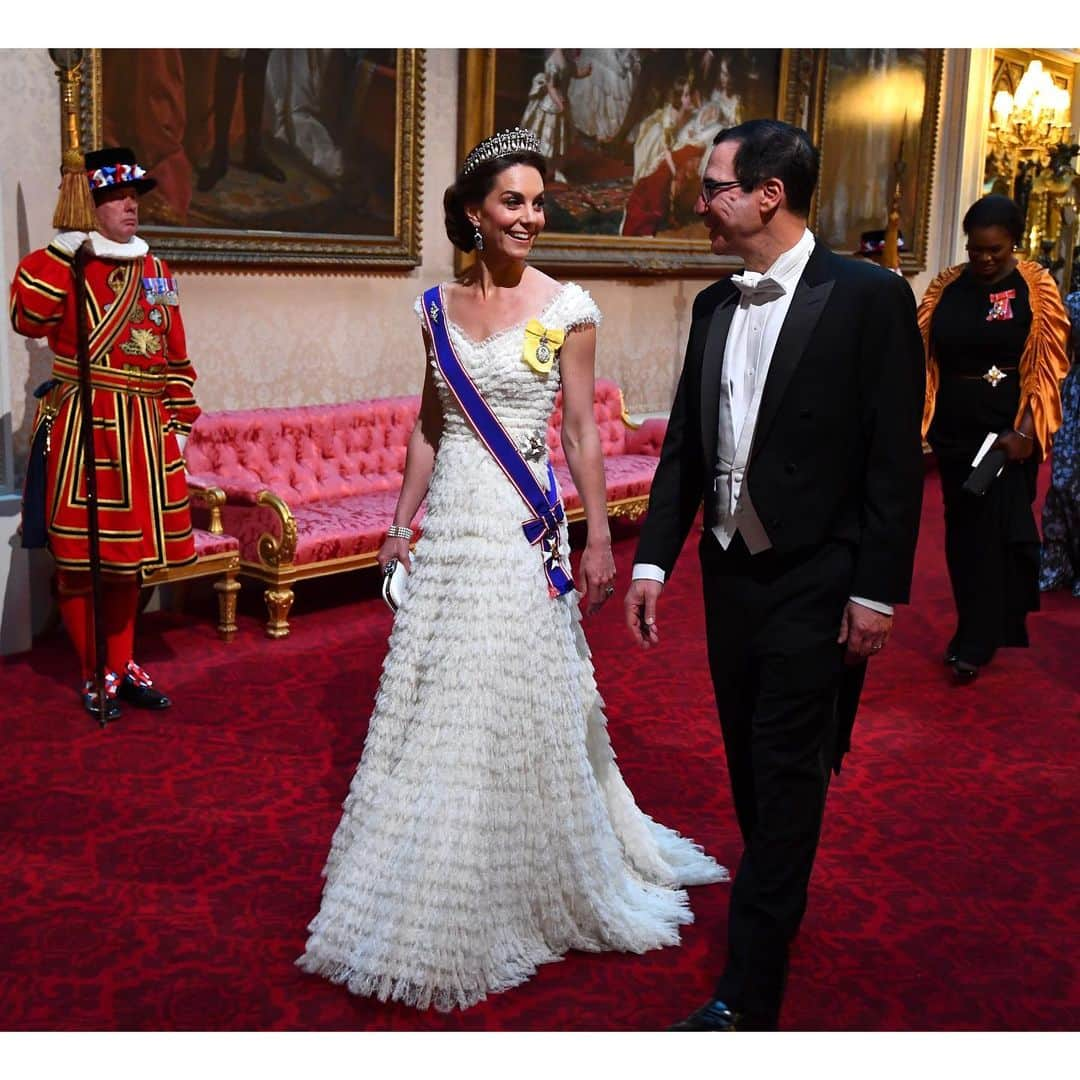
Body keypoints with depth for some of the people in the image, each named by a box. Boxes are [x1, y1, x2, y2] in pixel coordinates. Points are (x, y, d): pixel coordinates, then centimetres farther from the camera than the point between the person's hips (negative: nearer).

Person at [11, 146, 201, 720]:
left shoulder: (153, 270, 14)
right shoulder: (68, 265, -3)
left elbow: (175, 355, 16)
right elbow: (29, 318, -21)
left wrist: (178, 419, 13)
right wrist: (56, 256, -25)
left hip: (144, 430, 6)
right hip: (85, 428, -5)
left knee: (129, 550, 13)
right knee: (82, 555, 0)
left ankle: (124, 665, 26)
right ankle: (96, 675, 13)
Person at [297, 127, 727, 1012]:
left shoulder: (566, 307, -4)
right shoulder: (439, 307, 7)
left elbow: (582, 432, -4)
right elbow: (428, 426, 12)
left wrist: (598, 537, -7)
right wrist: (403, 522, 10)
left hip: (523, 530, -4)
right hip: (449, 524, 5)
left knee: (519, 705, 3)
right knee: (436, 701, 11)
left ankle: (524, 884, 23)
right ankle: (443, 894, 30)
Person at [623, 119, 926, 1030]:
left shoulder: (868, 297, -11)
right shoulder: (714, 306, 7)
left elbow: (895, 458, -12)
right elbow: (685, 443, 9)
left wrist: (878, 590, -14)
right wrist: (653, 560, 3)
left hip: (815, 582, -6)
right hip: (730, 571, 6)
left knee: (786, 779, -1)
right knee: (751, 767, 18)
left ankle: (747, 996, 7)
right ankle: (778, 903, 41)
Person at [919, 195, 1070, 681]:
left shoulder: (1035, 288, -4)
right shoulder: (946, 286, 5)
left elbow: (1047, 367, -8)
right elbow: (921, 353, 3)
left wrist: (1023, 431, -17)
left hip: (1007, 434, -4)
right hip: (954, 431, 4)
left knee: (992, 529, -2)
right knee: (961, 528, 11)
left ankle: (975, 643, 8)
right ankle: (978, 630, 26)